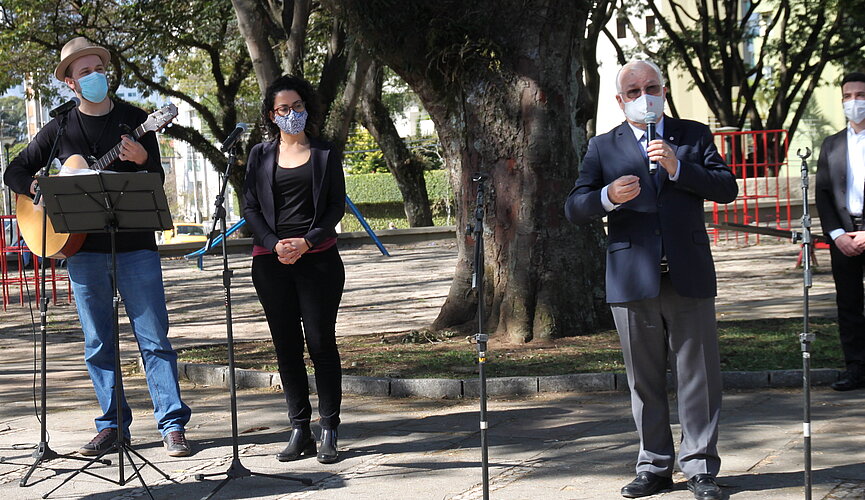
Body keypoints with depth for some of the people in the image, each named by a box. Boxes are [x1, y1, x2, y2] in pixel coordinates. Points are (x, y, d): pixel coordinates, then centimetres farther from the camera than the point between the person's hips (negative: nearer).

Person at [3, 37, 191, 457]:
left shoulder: (135, 120, 4)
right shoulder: (59, 130, 8)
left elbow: (158, 180, -1)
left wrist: (141, 160, -22)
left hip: (135, 245, -2)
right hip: (83, 248, 2)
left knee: (154, 338, -4)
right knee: (97, 344, 6)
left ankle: (173, 424, -1)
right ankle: (113, 424, 15)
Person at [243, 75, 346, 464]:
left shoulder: (325, 154, 7)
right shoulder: (260, 155, 11)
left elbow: (336, 206, 3)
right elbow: (250, 208, 7)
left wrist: (308, 241, -11)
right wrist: (275, 245, -9)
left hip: (318, 258, -2)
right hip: (271, 260, 2)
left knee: (321, 342, -4)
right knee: (286, 345, 3)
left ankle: (329, 431, 2)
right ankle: (299, 430, 9)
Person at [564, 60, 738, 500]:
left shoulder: (694, 135, 11)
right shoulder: (603, 147, 11)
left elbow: (726, 188, 0)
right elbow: (574, 208, 3)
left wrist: (678, 168, -13)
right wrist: (608, 197, -17)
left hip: (689, 277, -1)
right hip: (632, 280, 1)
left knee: (698, 376, -1)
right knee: (645, 381, 7)